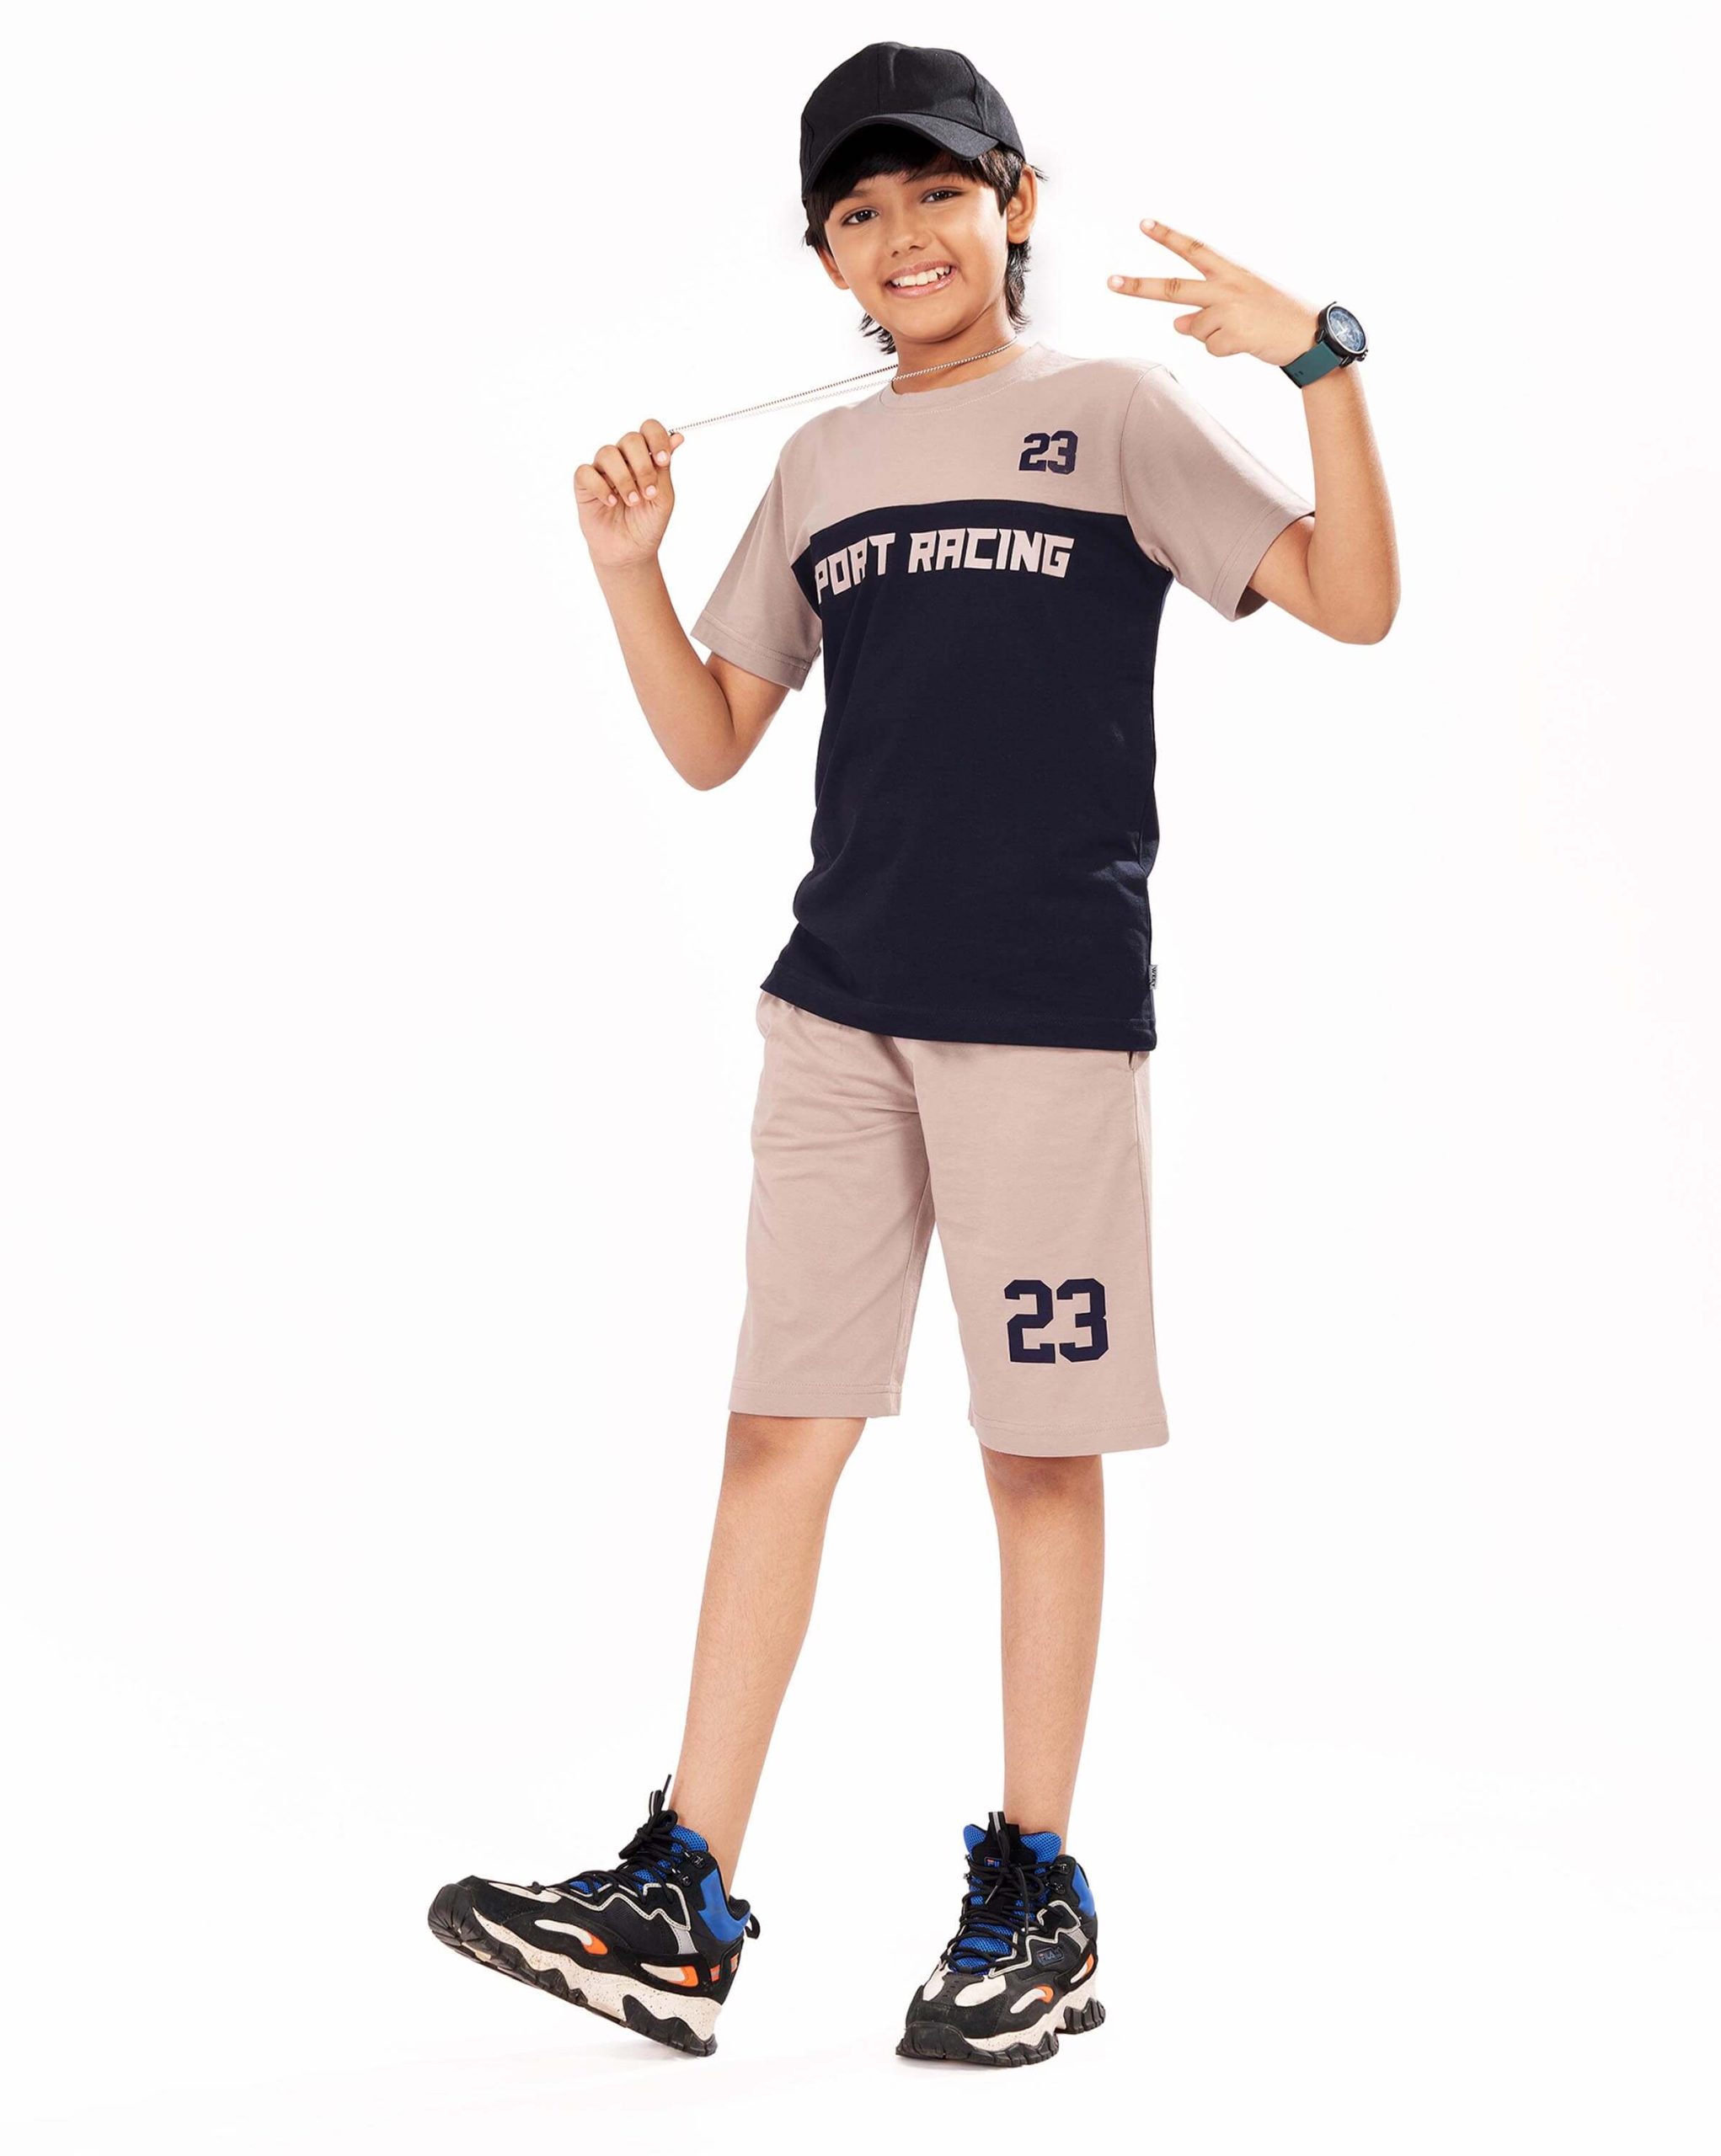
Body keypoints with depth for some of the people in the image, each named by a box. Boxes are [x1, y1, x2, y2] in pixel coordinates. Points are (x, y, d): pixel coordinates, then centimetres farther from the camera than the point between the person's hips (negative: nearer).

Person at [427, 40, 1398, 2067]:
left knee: (1040, 1445, 1)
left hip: (1049, 1004, -4)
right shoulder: (820, 467, 16)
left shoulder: (1115, 416, 4)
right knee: (779, 1425, 2)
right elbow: (709, 742, 16)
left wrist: (1320, 362, -17)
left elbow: (1354, 600, -5)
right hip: (838, 1002, 4)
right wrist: (626, 568, 2)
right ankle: (680, 1906, 5)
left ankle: (1034, 1895, 13)